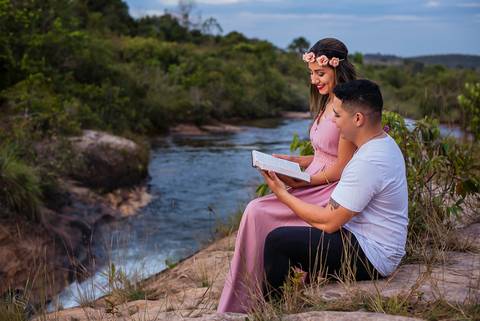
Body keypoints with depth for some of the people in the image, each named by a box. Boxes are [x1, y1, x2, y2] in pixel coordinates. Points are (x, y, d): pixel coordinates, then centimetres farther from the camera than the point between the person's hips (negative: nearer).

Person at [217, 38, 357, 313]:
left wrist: (299, 182, -13)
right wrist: (290, 160, 7)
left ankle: (243, 305, -6)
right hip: (313, 185, 8)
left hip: (331, 192, -8)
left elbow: (340, 169, -15)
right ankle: (240, 303, -10)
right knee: (255, 211, -12)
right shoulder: (327, 103, 16)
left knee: (257, 213, -20)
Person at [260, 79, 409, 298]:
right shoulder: (384, 144, 8)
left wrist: (283, 195, -10)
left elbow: (329, 222, -21)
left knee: (278, 240, -12)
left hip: (370, 258, -11)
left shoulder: (368, 163, -25)